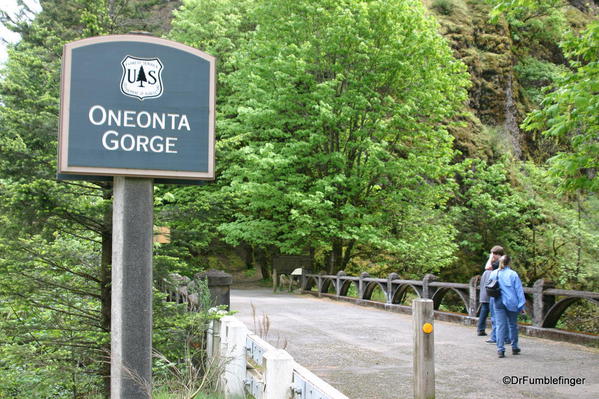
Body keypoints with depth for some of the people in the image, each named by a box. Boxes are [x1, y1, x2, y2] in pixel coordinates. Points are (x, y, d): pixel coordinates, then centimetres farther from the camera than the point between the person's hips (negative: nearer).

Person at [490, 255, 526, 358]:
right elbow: (519, 290, -5)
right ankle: (514, 347, 24)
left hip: (498, 302, 1)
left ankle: (500, 349, -8)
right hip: (511, 303, -1)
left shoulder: (493, 274, 2)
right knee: (513, 325, 14)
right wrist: (521, 305, -1)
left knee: (500, 325, 0)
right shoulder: (513, 274, -6)